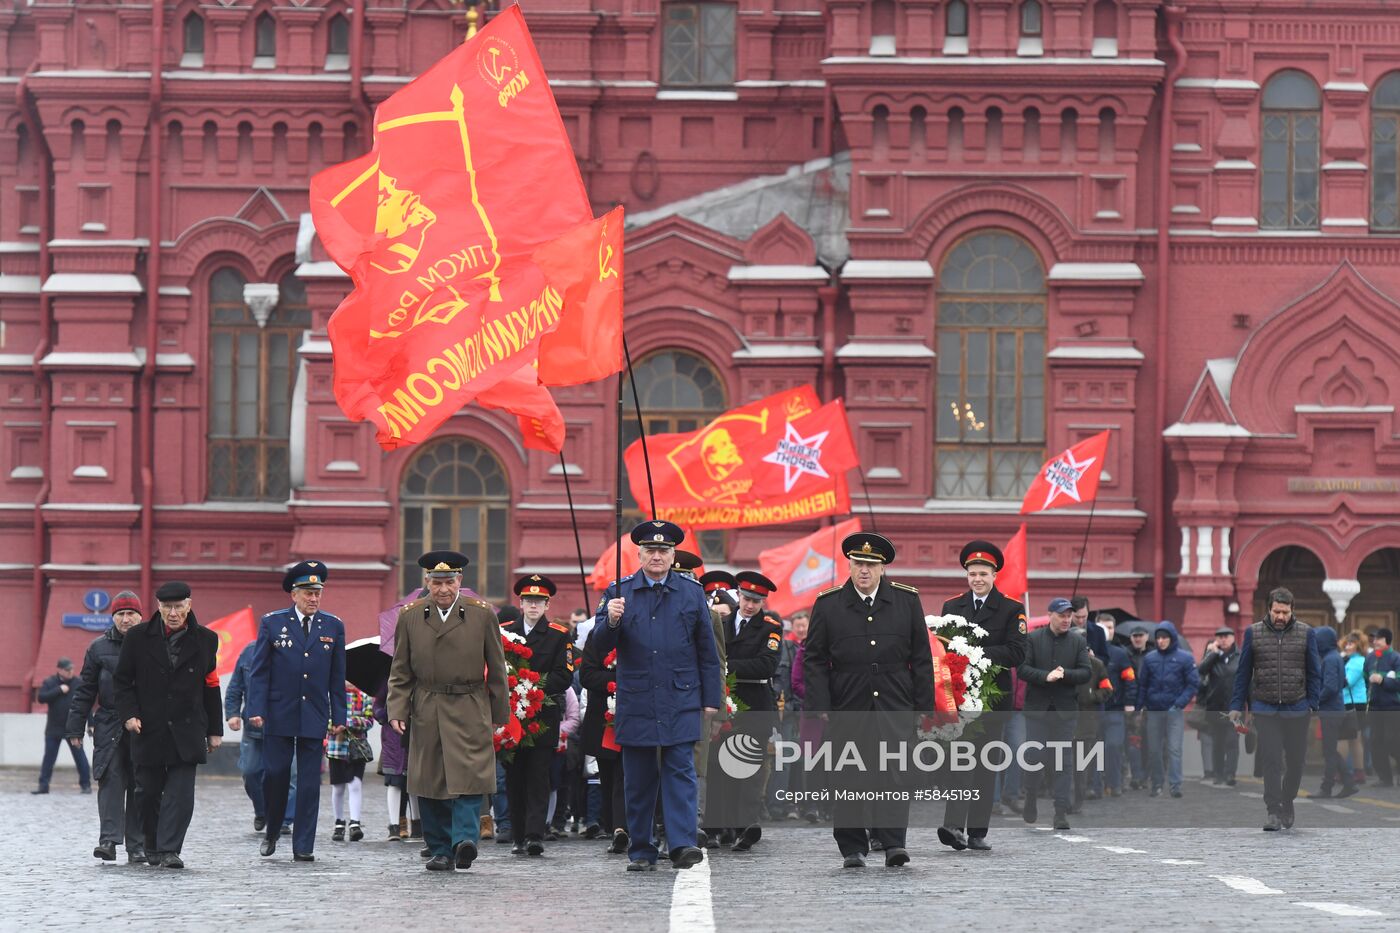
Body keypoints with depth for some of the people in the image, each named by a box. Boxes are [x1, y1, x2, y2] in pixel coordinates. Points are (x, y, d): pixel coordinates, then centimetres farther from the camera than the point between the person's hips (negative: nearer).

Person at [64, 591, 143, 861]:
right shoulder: (100, 647, 7)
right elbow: (85, 690, 9)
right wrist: (76, 727, 5)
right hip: (109, 727, 0)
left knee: (140, 787, 3)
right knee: (111, 781, -10)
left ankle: (137, 846, 8)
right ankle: (109, 840, -16)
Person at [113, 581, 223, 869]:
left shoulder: (205, 640, 3)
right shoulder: (138, 637, 1)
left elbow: (211, 686, 9)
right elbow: (123, 680, 7)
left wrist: (214, 729, 9)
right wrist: (129, 714, -7)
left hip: (186, 731, 0)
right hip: (148, 729, 0)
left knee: (180, 794, -9)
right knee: (148, 792, 8)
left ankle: (169, 850, -8)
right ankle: (152, 846, 25)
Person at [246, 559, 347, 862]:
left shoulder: (333, 627, 7)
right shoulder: (272, 623, 2)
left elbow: (337, 677, 9)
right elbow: (259, 671, 0)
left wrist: (339, 717, 5)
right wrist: (256, 709, -10)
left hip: (314, 717, 1)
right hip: (278, 715, -1)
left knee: (309, 783, 0)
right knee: (275, 774, -2)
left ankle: (303, 847, 3)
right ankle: (272, 833, 20)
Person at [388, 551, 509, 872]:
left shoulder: (482, 614, 2)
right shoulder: (410, 616, 6)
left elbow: (496, 669, 8)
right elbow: (400, 671, 10)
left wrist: (498, 715, 10)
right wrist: (397, 711, -1)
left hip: (470, 710, -2)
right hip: (426, 711, 2)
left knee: (468, 776, -15)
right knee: (430, 784, 2)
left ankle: (465, 839, -20)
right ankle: (441, 851, 9)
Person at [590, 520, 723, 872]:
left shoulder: (692, 593, 9)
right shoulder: (619, 592, 7)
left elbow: (707, 651, 11)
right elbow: (601, 645, 1)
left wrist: (711, 699, 7)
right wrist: (611, 621, -20)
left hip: (681, 703, -1)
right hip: (636, 704, 1)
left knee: (680, 773, -8)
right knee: (638, 780, 5)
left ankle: (682, 844, -13)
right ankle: (641, 851, 11)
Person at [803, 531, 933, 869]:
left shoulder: (907, 600, 5)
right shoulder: (828, 604, 3)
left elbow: (921, 658, 8)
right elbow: (814, 660, 4)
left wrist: (924, 707, 3)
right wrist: (819, 708, -5)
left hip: (894, 704, 0)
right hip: (847, 704, 0)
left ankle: (894, 843, -13)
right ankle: (853, 848, 11)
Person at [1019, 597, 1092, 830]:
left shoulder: (1078, 643, 7)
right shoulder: (1033, 639, 2)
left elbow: (1086, 672, 1)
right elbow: (1022, 668, -5)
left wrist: (1064, 674, -15)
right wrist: (1046, 676, -19)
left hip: (1066, 710, 1)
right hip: (1037, 708, -1)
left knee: (1065, 760, -2)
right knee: (1034, 756, 0)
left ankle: (1061, 811, -2)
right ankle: (1030, 800, 22)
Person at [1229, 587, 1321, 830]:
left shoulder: (1306, 633, 3)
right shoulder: (1253, 633, 4)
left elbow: (1314, 672, 7)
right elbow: (1243, 672, 8)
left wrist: (1313, 704, -2)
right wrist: (1237, 706, 4)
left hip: (1296, 710, 1)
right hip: (1265, 709, -1)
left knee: (1295, 762, 7)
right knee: (1270, 760, -8)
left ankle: (1287, 804, 27)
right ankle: (1274, 812, -7)